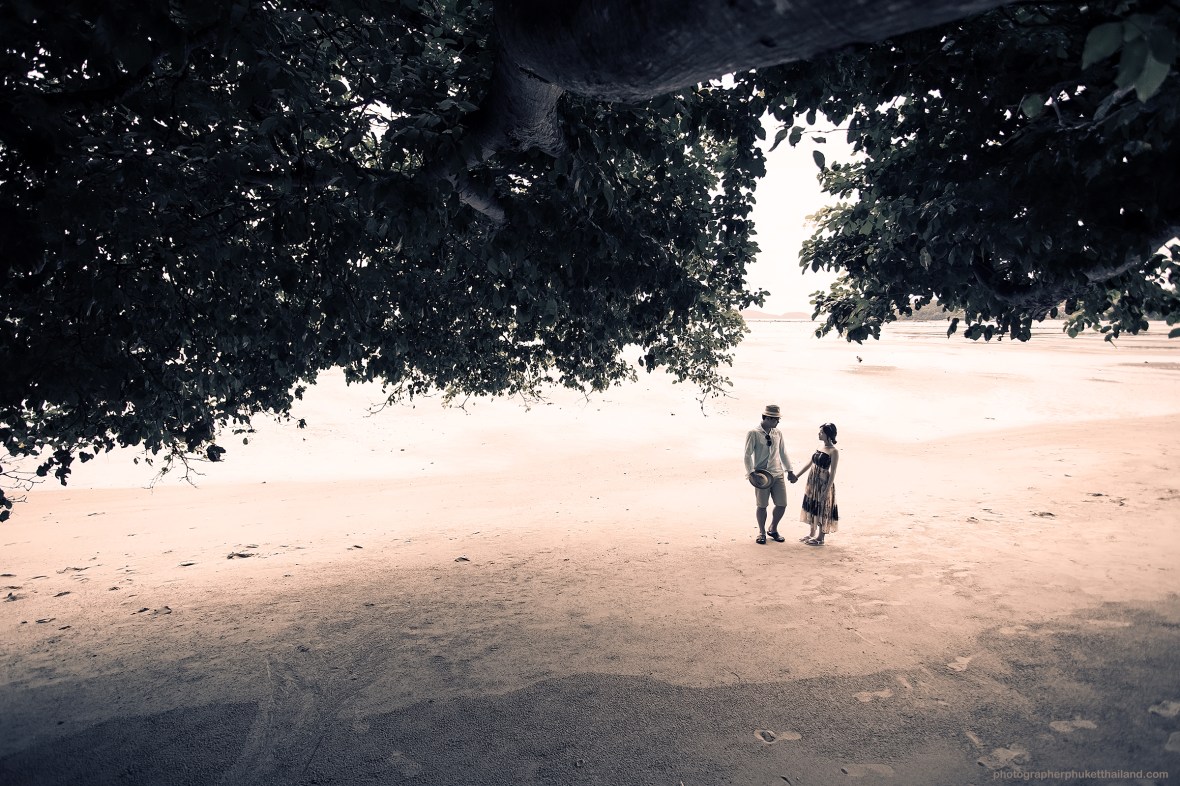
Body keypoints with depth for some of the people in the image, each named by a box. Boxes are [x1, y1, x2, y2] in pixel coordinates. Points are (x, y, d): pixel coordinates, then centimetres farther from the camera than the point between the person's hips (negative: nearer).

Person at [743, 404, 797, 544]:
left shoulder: (777, 433, 9)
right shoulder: (753, 433, -7)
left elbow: (783, 453, 17)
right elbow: (748, 455, -7)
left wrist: (789, 471, 15)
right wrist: (751, 472, -17)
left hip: (778, 475, 5)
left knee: (782, 504, 3)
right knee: (761, 506, 2)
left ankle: (773, 529, 27)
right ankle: (762, 533, 22)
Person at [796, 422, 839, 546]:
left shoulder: (834, 451, -16)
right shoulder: (821, 447, 7)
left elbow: (833, 472, -18)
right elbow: (810, 463, 15)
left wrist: (827, 490, -21)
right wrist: (797, 476, 17)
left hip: (823, 483, -8)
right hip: (813, 481, 8)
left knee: (822, 509, 3)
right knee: (812, 506, 16)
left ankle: (820, 537, 14)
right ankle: (812, 533, 30)